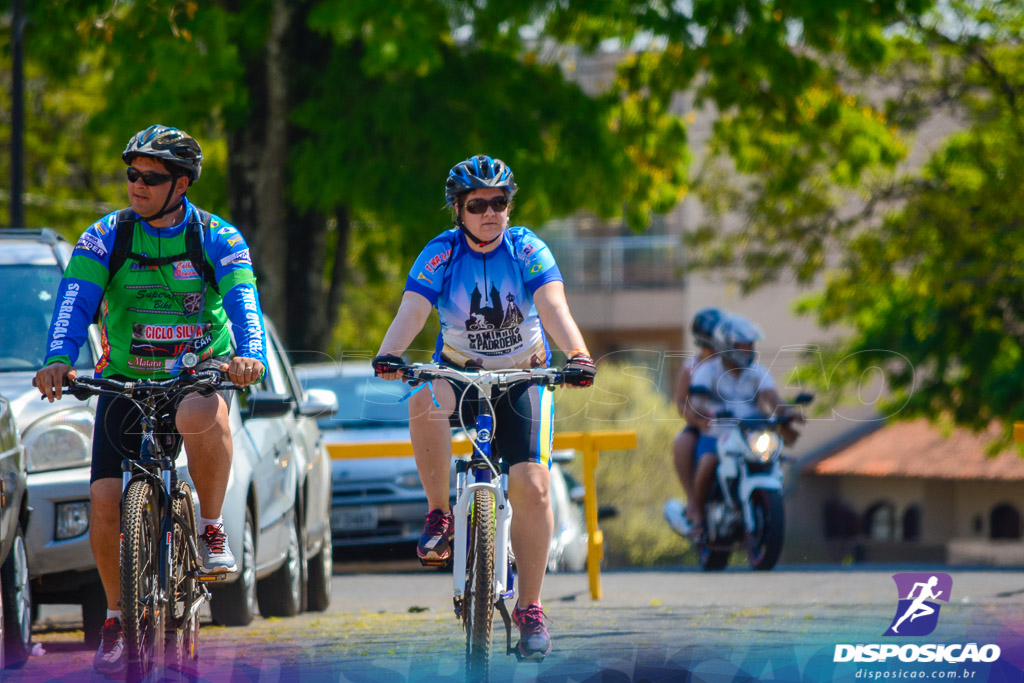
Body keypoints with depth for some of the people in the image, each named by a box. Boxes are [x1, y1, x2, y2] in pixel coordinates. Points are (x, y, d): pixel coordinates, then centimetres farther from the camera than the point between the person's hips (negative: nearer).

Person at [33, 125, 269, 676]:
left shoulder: (217, 238, -7)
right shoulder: (106, 238, -4)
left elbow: (243, 303, -21)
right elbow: (75, 302, -16)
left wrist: (250, 356, -42)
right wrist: (58, 360, -35)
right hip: (126, 380, 2)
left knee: (199, 418, -39)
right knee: (105, 500, -12)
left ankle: (212, 529, -15)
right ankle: (116, 620, 8)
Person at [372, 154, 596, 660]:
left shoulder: (527, 250, -14)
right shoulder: (441, 254, -12)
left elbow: (553, 308, -28)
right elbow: (411, 312, -25)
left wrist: (577, 355, -48)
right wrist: (388, 355, -46)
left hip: (524, 376, 0)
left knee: (532, 486, -14)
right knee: (425, 402, -36)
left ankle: (530, 608, -1)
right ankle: (439, 515, -20)